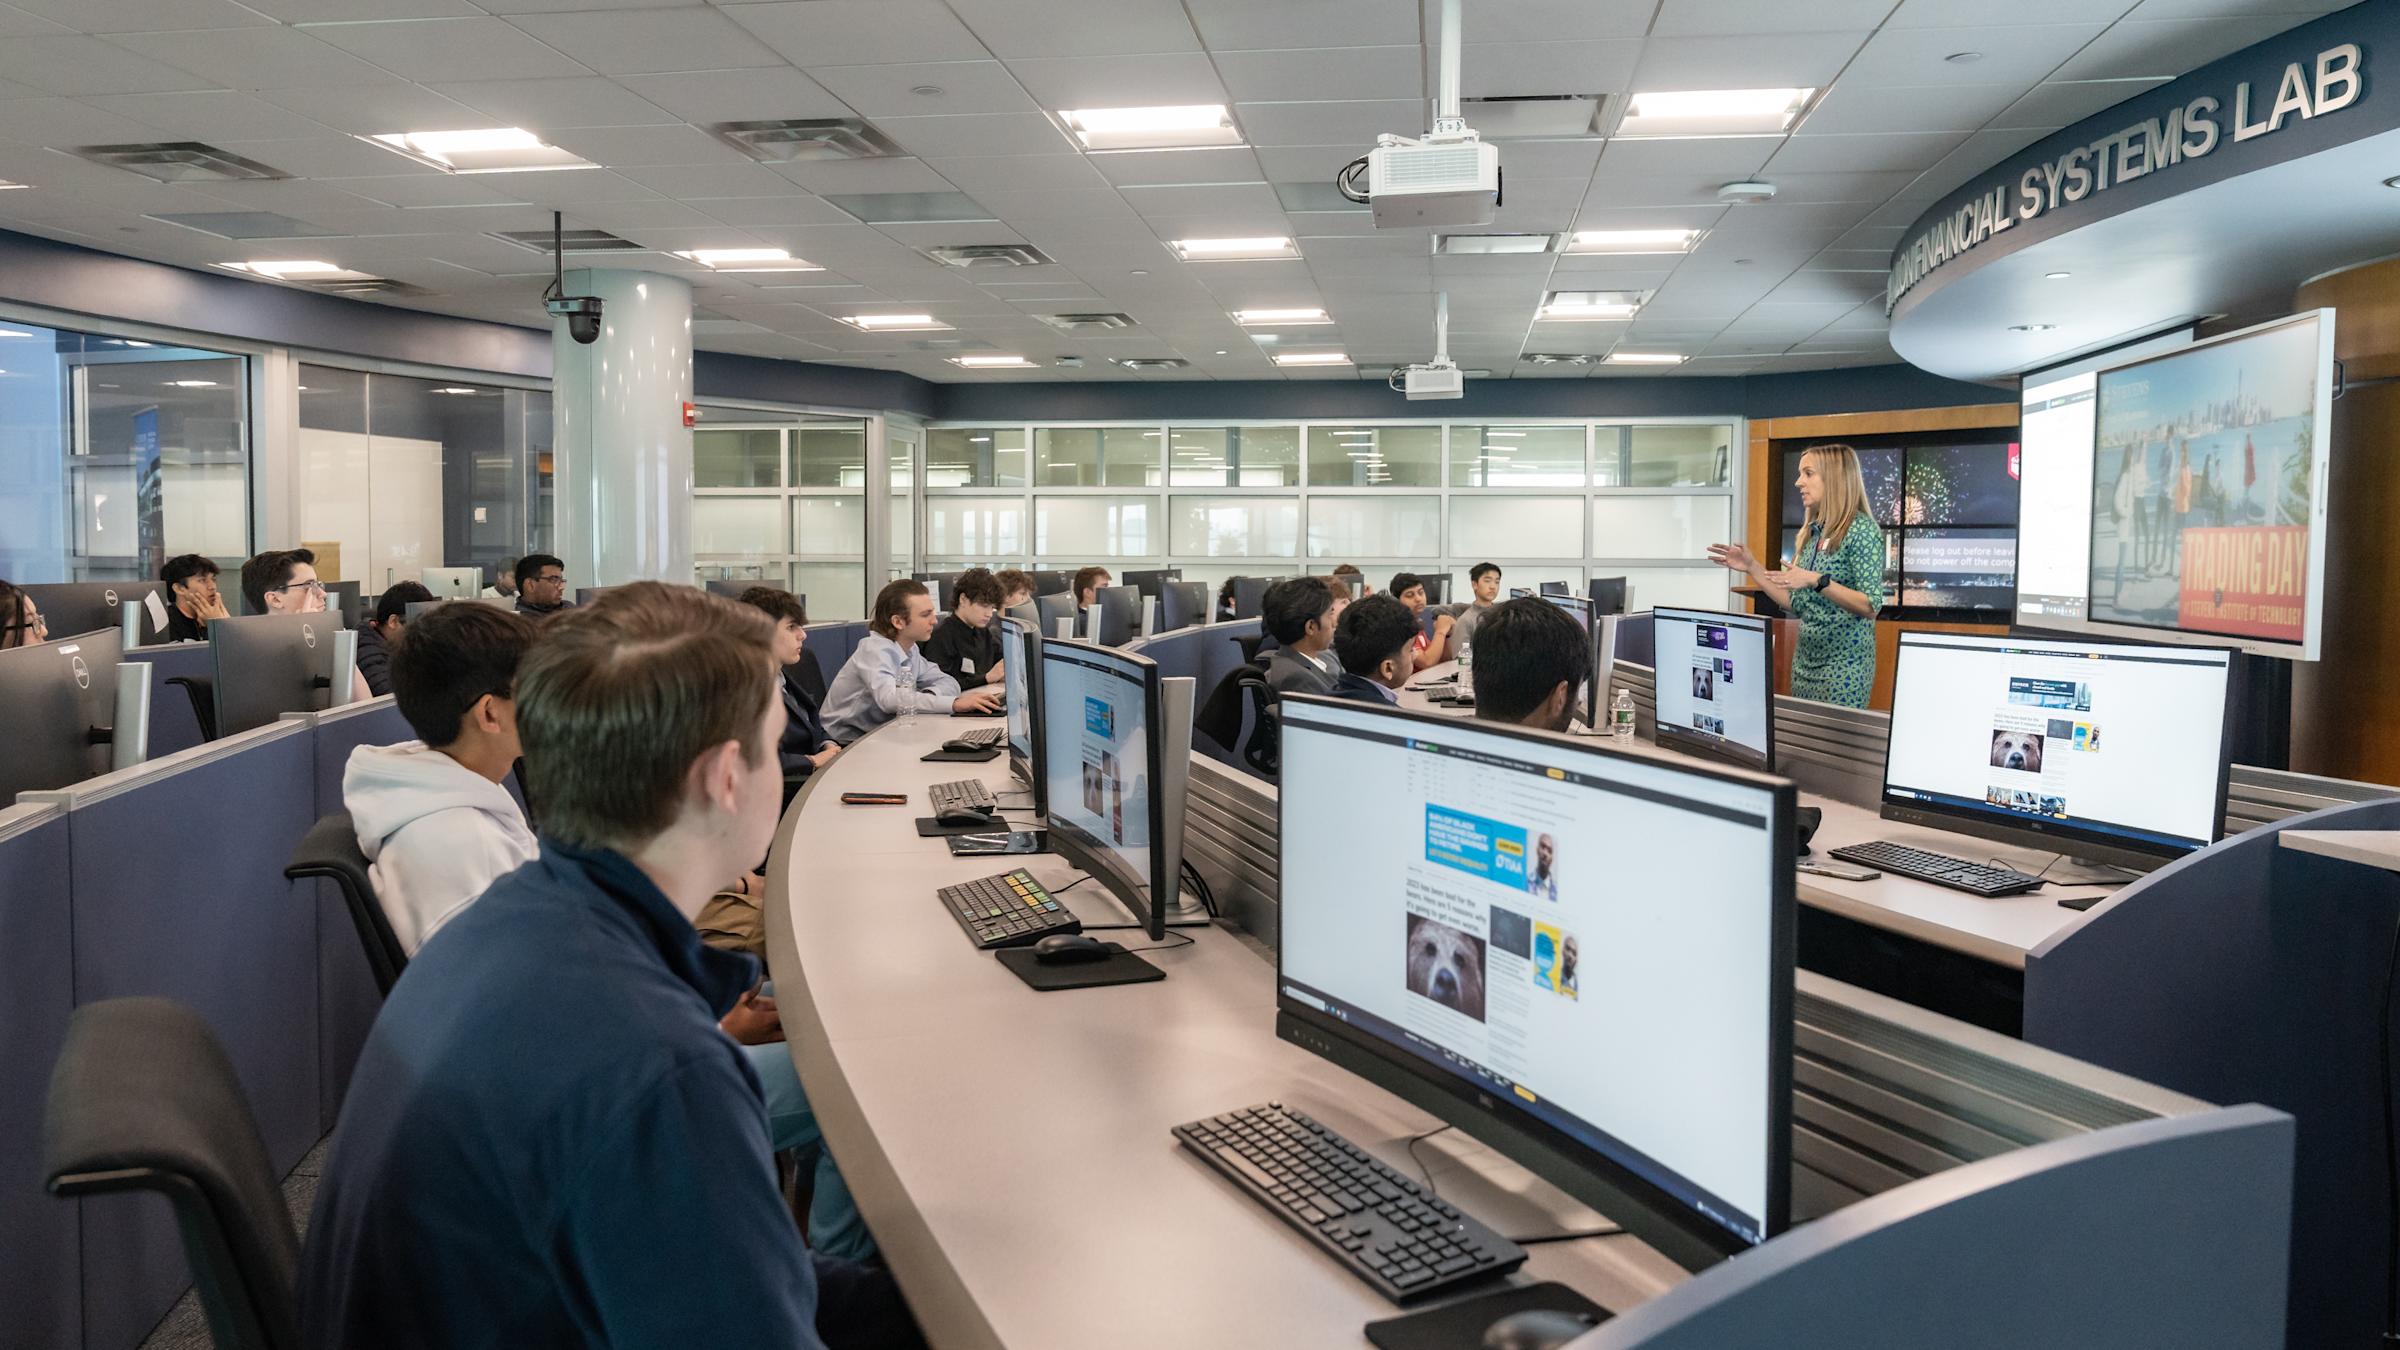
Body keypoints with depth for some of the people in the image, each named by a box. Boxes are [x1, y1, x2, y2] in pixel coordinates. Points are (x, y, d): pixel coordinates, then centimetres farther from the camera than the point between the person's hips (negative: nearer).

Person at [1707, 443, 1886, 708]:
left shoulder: (1862, 529, -10)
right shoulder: (1812, 533, 11)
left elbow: (1871, 606, -17)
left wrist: (1817, 581, -27)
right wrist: (1752, 568, 7)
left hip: (1844, 666, -7)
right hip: (1805, 662, 7)